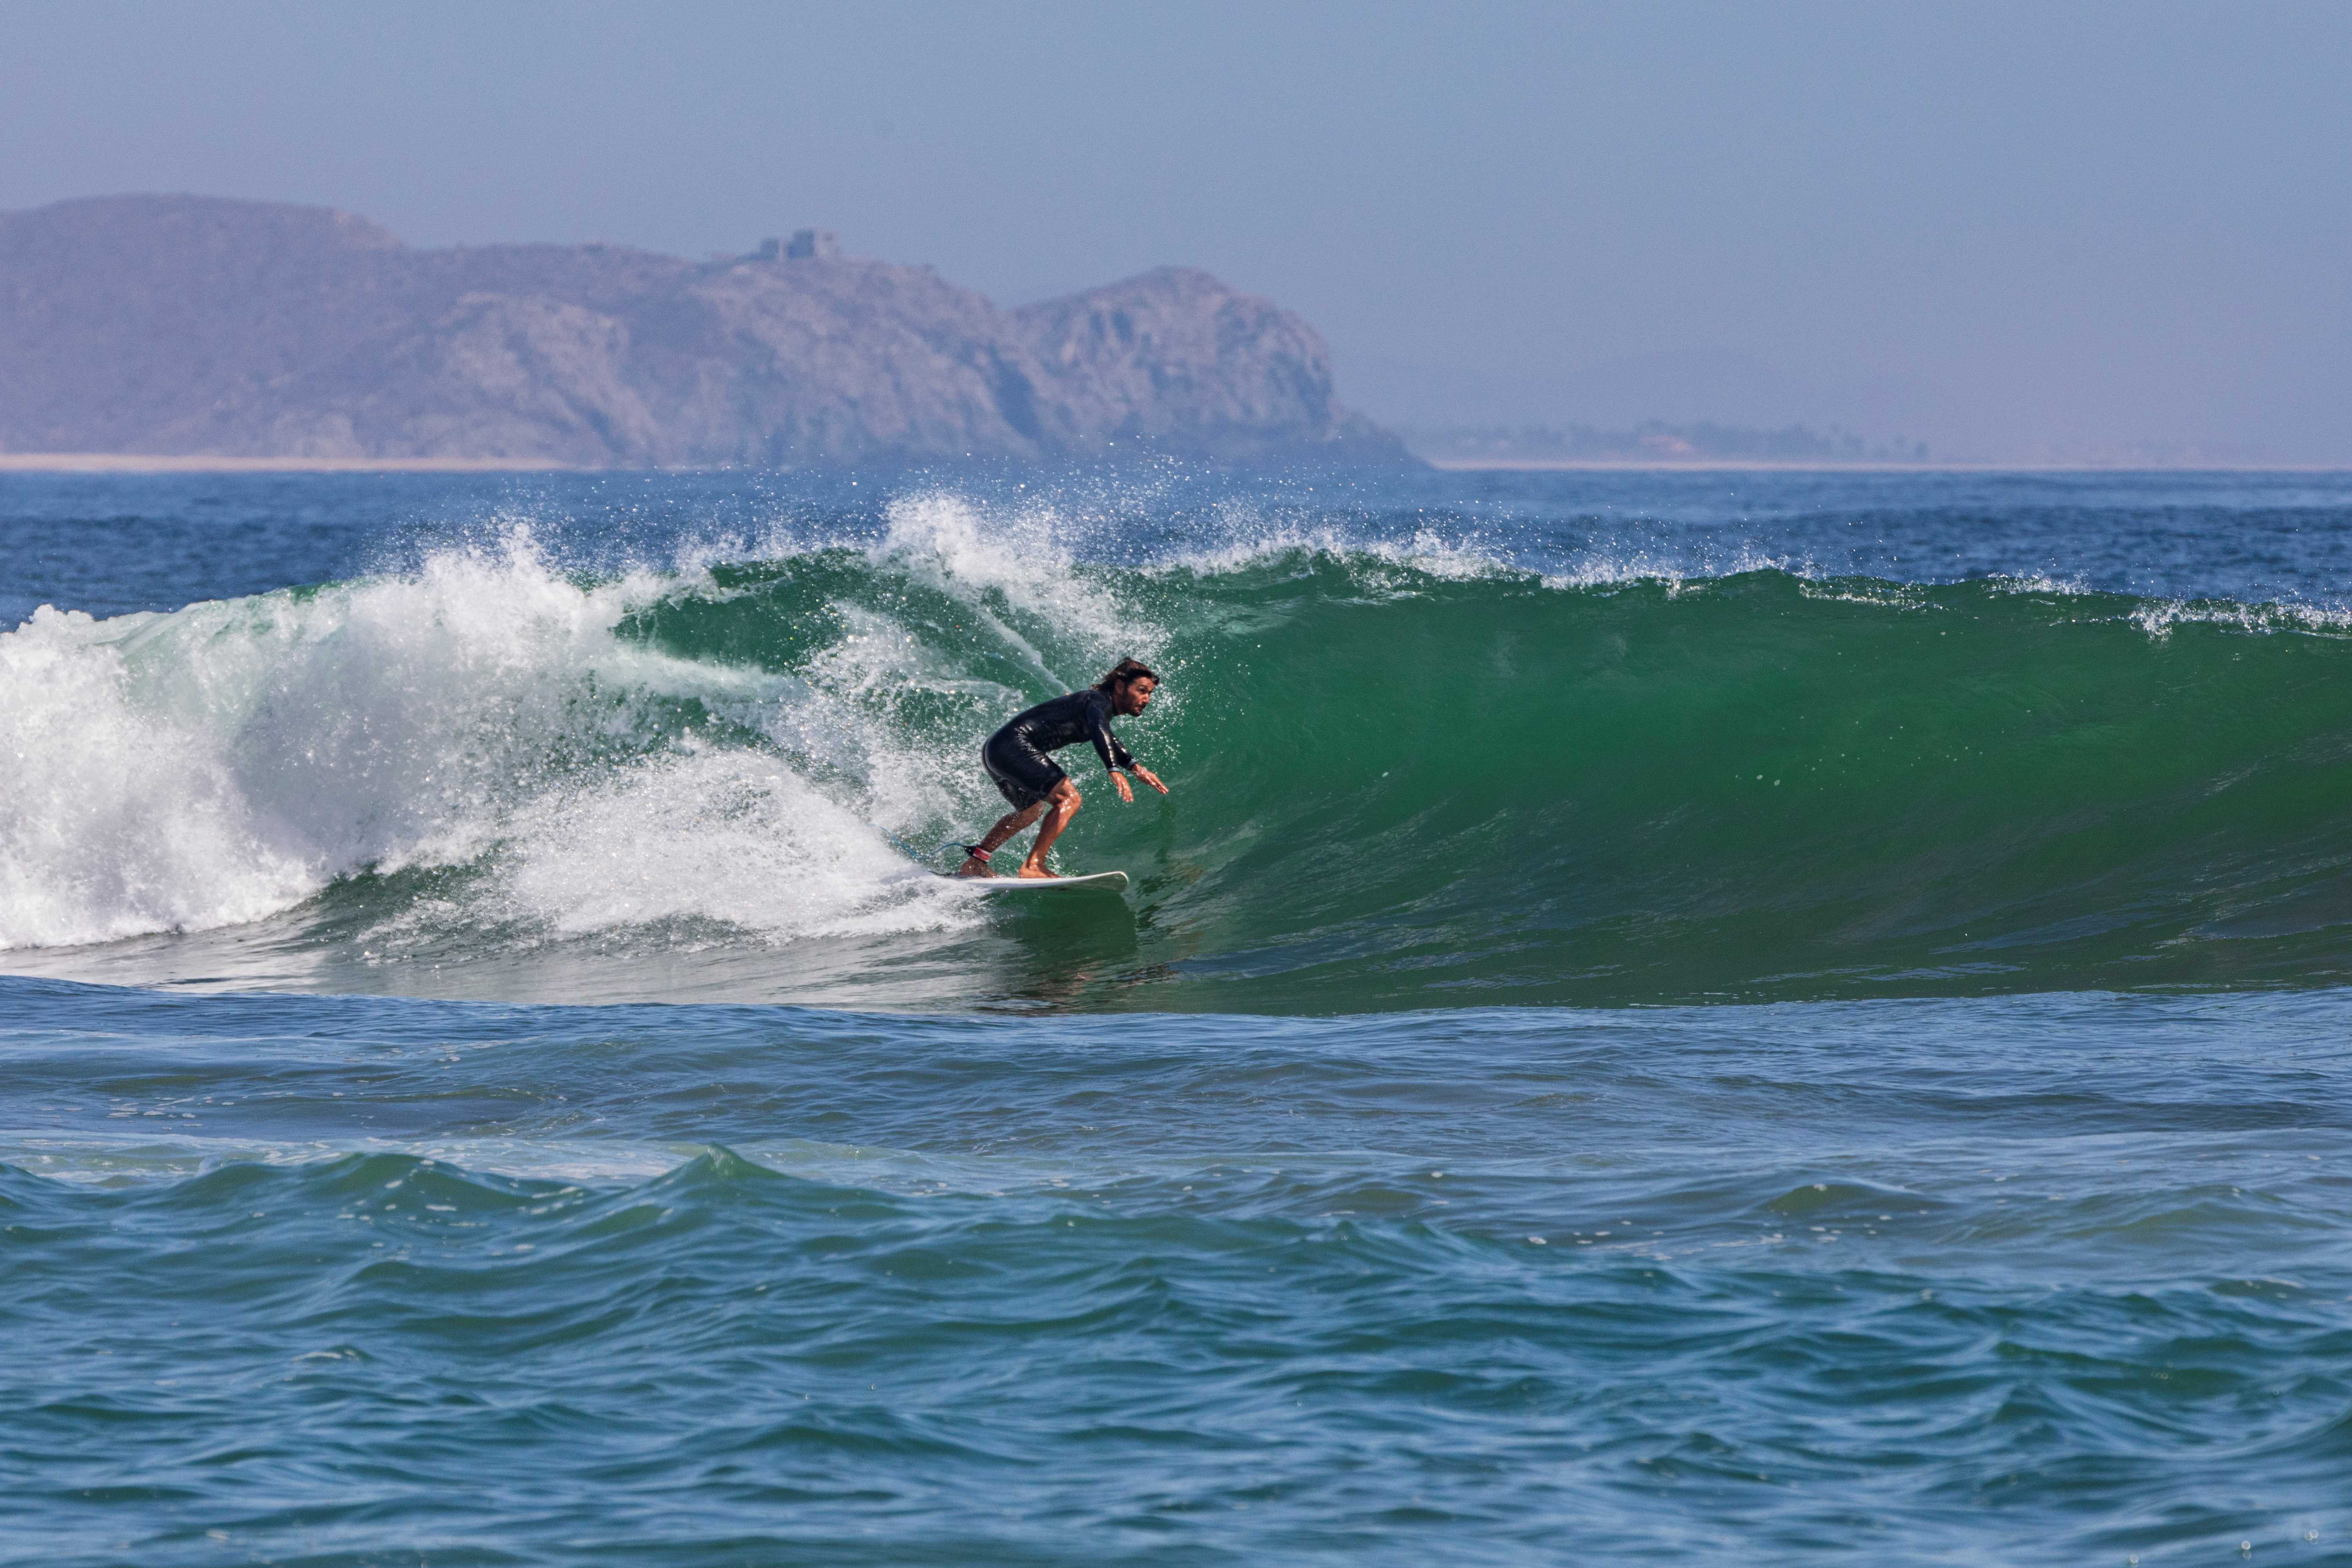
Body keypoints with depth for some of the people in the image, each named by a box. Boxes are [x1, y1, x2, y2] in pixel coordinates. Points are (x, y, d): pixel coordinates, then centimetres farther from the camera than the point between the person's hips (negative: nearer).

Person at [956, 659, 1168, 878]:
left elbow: (1108, 742, 36)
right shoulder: (1099, 701, -13)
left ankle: (974, 864, 37)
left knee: (1032, 811, 30)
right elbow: (1099, 730, -34)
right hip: (1015, 747, -11)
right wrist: (1114, 771, -47)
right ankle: (1032, 867, -23)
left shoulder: (1098, 702, 19)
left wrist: (1135, 767, 25)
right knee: (1069, 799, -18)